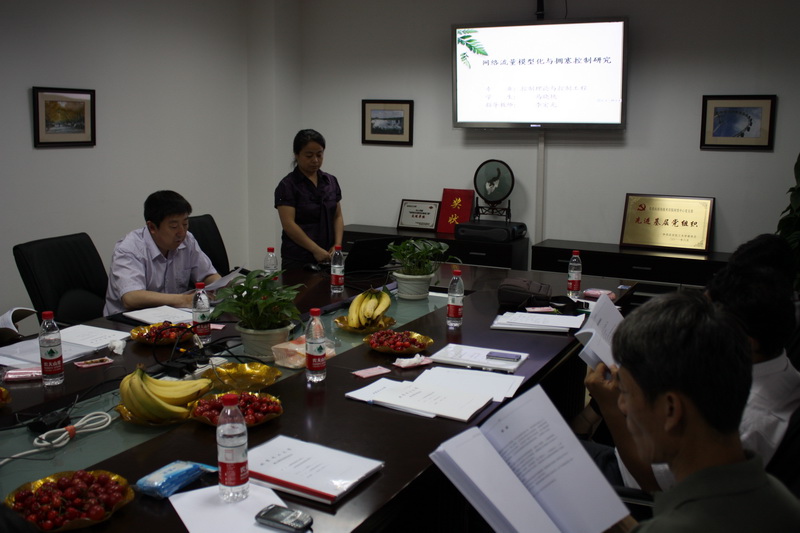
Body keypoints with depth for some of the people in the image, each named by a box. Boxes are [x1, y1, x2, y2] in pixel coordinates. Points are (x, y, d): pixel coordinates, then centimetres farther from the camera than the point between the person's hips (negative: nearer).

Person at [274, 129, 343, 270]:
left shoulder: (331, 181, 8)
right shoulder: (287, 185, -9)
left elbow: (337, 216, 10)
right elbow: (289, 224, -17)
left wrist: (337, 245, -6)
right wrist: (316, 250, -24)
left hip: (327, 258, 6)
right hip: (298, 261, -5)